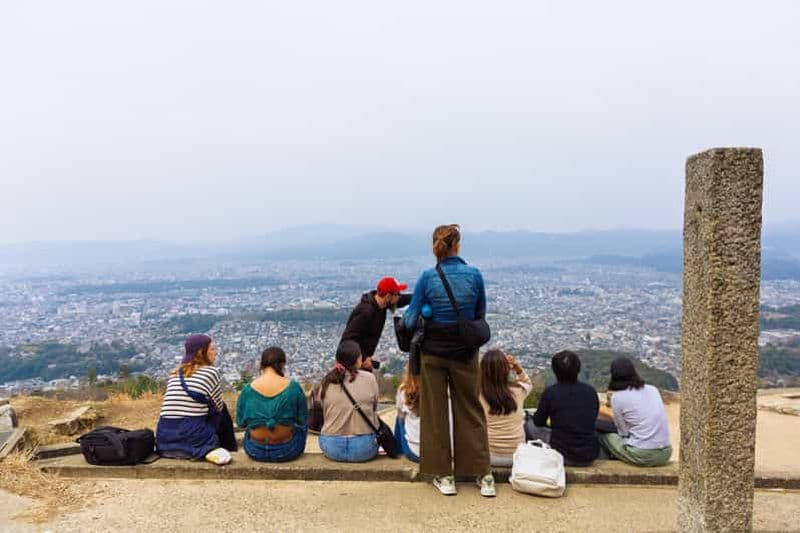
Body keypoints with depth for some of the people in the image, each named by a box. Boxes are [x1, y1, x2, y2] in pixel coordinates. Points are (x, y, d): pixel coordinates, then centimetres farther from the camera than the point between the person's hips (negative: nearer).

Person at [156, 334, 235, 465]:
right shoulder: (211, 372, -2)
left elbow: (177, 407, 16)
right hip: (194, 437, -5)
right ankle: (210, 450, 13)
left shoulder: (174, 374, 13)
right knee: (222, 409, 20)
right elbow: (218, 407, 6)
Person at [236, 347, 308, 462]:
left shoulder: (248, 389, -10)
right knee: (302, 426, 30)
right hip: (286, 452, -2)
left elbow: (240, 422, 1)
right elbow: (302, 421, -6)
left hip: (255, 452, 2)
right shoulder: (293, 387, -14)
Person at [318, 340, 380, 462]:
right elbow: (374, 409, 4)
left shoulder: (326, 382, -4)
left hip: (331, 449, 2)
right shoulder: (369, 379, -10)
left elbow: (325, 415, 7)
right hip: (364, 448, -2)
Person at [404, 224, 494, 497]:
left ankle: (443, 475, 21)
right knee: (470, 411, 14)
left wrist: (405, 316, 13)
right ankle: (483, 475, 20)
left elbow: (410, 320, -8)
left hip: (434, 351, -1)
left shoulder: (427, 277, -10)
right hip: (465, 351, 1)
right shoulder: (474, 275, -7)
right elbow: (480, 315, 3)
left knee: (435, 412, 12)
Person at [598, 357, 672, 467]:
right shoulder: (653, 390, 9)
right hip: (665, 455, 6)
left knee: (604, 436, 16)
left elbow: (624, 432, -2)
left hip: (642, 456, -6)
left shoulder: (617, 397, -6)